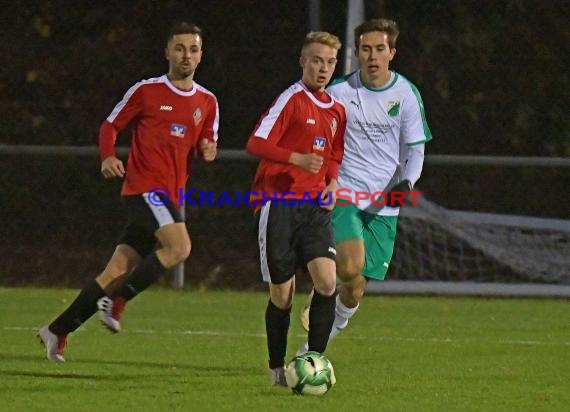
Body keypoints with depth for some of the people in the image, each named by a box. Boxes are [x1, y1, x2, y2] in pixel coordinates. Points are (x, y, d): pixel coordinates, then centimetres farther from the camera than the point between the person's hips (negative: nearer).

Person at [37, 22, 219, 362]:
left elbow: (207, 142, 22)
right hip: (145, 186, -6)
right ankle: (116, 302, -16)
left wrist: (208, 150, -2)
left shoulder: (207, 102, 13)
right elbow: (110, 126, 7)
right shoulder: (146, 91, 0)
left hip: (170, 195, 6)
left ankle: (58, 331, 9)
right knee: (179, 247, -27)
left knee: (119, 270, 2)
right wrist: (108, 157, -12)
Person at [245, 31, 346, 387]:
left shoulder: (337, 110, 16)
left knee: (327, 281, -14)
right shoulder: (291, 100, -7)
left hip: (314, 206, 5)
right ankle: (277, 369, 16)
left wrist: (332, 183, 8)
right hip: (279, 203, -5)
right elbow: (257, 144, -16)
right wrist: (298, 159, -30)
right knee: (282, 294, -1)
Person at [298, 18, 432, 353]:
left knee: (355, 289, 2)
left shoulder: (406, 94, 1)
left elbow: (416, 149, 4)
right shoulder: (339, 92, -2)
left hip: (384, 205, 2)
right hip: (344, 195, -2)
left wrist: (406, 182, -15)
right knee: (351, 268, -27)